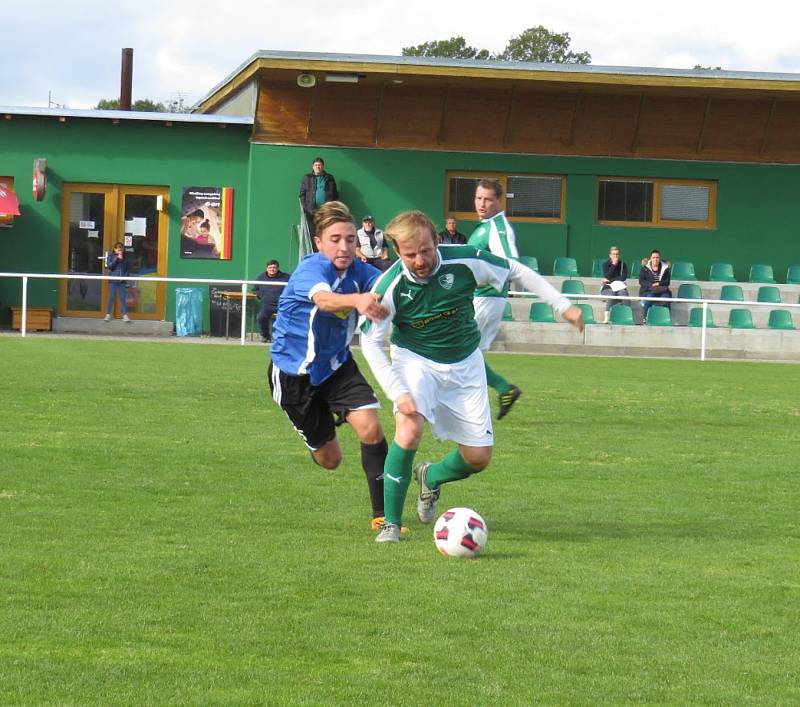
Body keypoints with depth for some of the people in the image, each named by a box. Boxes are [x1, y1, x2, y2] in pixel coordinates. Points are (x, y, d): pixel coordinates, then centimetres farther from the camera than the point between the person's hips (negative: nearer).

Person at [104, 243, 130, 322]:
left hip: (122, 281, 2)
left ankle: (125, 315, 4)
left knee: (123, 298, 1)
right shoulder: (111, 256, 2)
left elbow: (127, 269, 12)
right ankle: (108, 315, 9)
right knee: (111, 298, 1)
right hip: (113, 281, -2)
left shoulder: (124, 258, 8)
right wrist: (117, 259, -15)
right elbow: (109, 266, -11)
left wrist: (125, 276, -3)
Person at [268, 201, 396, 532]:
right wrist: (357, 300, -72)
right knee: (329, 458, 9)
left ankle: (382, 513, -9)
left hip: (337, 365, 4)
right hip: (294, 371, -4)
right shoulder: (312, 268, -28)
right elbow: (323, 298, -51)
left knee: (370, 428, -19)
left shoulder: (358, 271, -10)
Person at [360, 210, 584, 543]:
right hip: (415, 360, -3)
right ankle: (391, 523, -14)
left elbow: (517, 271, -6)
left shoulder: (465, 262, -22)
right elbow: (370, 341, -15)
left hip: (465, 363, 3)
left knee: (479, 458, 3)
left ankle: (431, 478, 38)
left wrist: (563, 305, -4)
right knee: (409, 431, -30)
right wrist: (397, 391, -24)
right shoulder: (390, 286, -25)